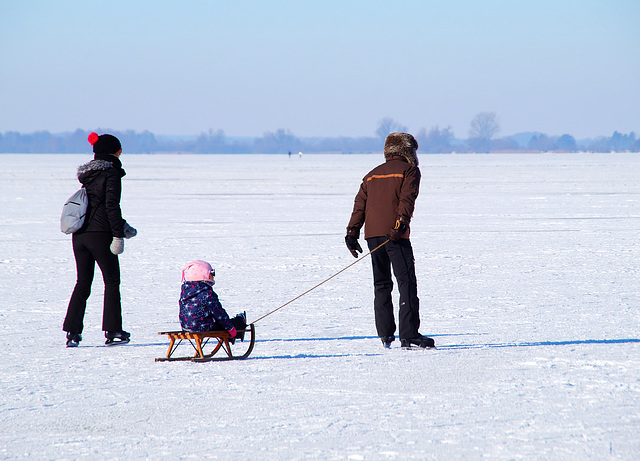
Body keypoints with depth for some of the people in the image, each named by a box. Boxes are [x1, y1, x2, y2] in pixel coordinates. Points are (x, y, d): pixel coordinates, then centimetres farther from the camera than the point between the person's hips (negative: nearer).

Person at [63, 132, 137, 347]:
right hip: (99, 235, -7)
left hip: (79, 234, 7)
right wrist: (118, 235, -16)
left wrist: (122, 227, 25)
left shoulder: (88, 174, 16)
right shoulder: (111, 173, -8)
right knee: (112, 282, 5)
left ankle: (72, 331, 3)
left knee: (82, 283, 10)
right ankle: (113, 331, 4)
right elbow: (111, 206, -16)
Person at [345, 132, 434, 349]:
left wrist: (352, 232, 10)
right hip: (395, 234, -6)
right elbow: (407, 199, -10)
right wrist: (401, 223, -20)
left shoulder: (373, 174, 22)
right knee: (407, 283, -7)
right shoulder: (409, 170, 6)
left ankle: (385, 334, 11)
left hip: (372, 234, 6)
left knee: (381, 284, 14)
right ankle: (408, 335, -16)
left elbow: (360, 204, 14)